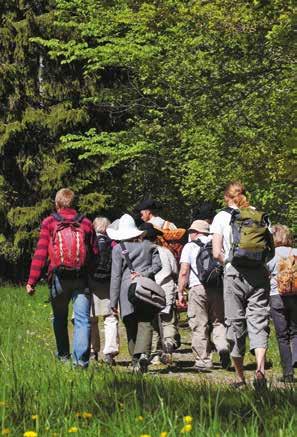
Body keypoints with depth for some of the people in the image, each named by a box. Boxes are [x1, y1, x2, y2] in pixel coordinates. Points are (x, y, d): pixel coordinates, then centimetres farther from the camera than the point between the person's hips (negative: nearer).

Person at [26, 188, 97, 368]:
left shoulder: (49, 223, 1)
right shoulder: (86, 223, 7)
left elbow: (40, 254, -5)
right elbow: (95, 252, 9)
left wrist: (32, 281, -4)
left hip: (59, 278, 0)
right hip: (82, 278, 0)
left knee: (59, 319, 17)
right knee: (82, 319, -2)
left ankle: (63, 356, 21)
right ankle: (81, 359, -13)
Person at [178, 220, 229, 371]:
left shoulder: (190, 246, 3)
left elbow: (184, 272, -4)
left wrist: (180, 292, 1)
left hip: (197, 287, -3)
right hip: (218, 287, 3)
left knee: (199, 326, 2)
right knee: (218, 321, 10)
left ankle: (203, 360, 2)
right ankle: (223, 346, -16)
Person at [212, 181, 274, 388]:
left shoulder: (221, 218, 1)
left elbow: (217, 253, -5)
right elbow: (271, 250, 4)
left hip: (234, 274, -1)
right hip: (259, 273, 2)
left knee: (235, 323, 7)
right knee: (259, 320, 0)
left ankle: (240, 377, 12)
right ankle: (260, 368, -22)